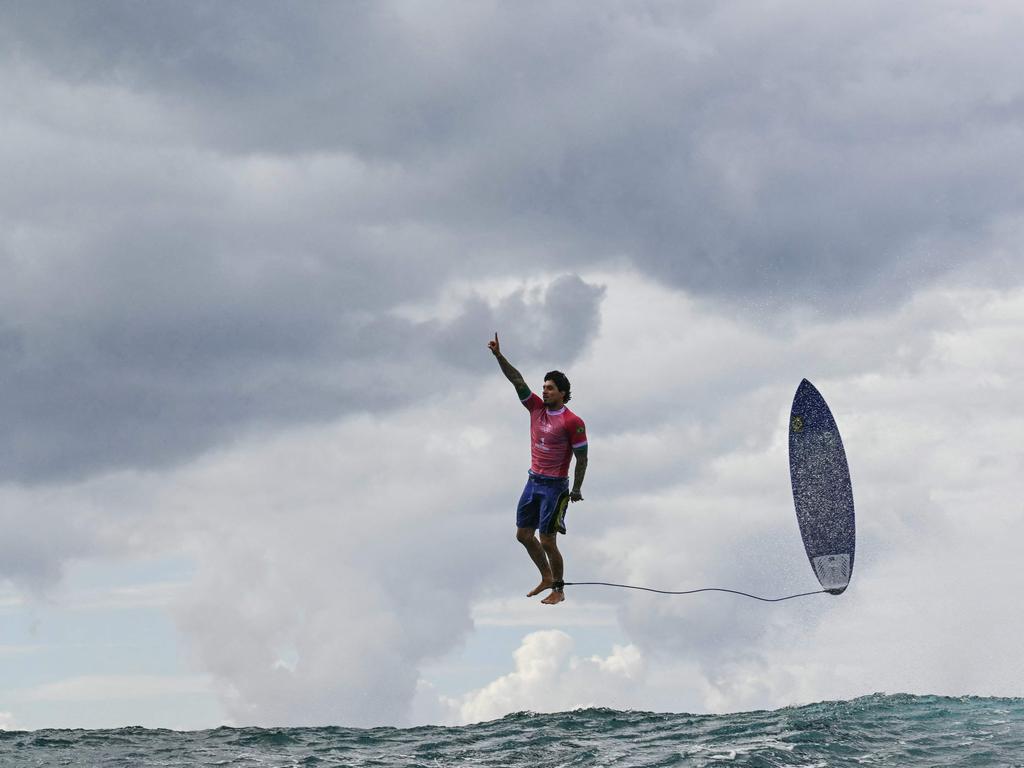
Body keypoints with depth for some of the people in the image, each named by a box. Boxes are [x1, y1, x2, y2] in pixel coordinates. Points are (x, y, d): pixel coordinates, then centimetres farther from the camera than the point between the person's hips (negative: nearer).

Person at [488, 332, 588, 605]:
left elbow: (582, 458, -10)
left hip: (555, 486, -7)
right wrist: (499, 355, -12)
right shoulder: (537, 408, 3)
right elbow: (517, 380, -2)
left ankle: (558, 590, 10)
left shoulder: (573, 422, -14)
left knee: (547, 542, -5)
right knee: (524, 534, 12)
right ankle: (546, 578, 29)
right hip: (533, 481, 7)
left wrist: (576, 490, -10)